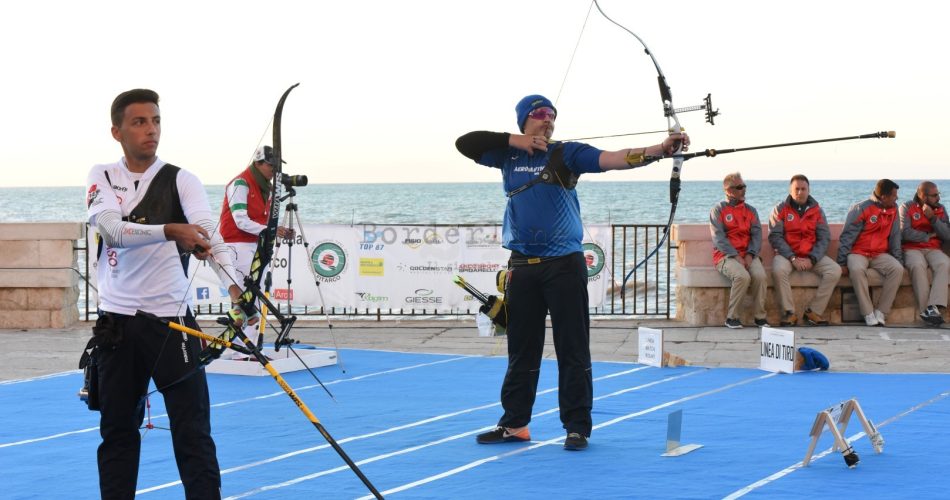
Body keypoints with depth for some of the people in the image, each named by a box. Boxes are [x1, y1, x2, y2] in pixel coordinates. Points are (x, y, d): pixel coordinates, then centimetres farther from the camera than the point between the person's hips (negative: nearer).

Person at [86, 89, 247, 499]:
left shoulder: (181, 181, -3)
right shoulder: (102, 178, 2)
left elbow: (210, 235, -20)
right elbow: (112, 230, -18)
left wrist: (236, 285, -39)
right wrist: (169, 230, -36)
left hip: (170, 321, -2)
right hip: (116, 322, 3)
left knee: (193, 433, -4)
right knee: (117, 432, 12)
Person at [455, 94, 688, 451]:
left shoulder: (566, 154, -1)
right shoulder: (508, 155, 10)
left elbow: (612, 159, -14)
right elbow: (465, 143, 4)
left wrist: (659, 150, -30)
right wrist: (514, 141, -5)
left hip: (564, 264, -3)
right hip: (522, 265, 3)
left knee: (573, 349, -2)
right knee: (521, 349, 11)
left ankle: (577, 427, 4)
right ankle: (514, 424, 19)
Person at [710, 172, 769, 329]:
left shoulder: (751, 210, 18)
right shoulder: (718, 210, 5)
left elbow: (757, 234, 8)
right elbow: (718, 238, -6)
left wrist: (750, 254, -11)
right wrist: (736, 257, -17)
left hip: (748, 255, 4)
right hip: (726, 255, -4)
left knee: (761, 275, -28)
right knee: (742, 276, -33)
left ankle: (759, 316, -15)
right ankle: (732, 317, -20)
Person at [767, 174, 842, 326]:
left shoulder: (817, 210, 10)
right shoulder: (780, 209, 3)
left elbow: (824, 238, 4)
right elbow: (775, 237, -6)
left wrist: (812, 259, -12)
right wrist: (793, 258, -17)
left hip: (812, 255, 2)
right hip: (787, 254, -2)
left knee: (835, 271, -22)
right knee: (778, 270, -35)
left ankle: (813, 311, -15)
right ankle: (789, 313, -22)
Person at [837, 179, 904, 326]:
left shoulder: (893, 209, 8)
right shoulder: (860, 209, -9)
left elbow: (895, 237, 13)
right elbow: (846, 237, -8)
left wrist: (899, 259, 6)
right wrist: (842, 263, -13)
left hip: (880, 254, 5)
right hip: (858, 252, -5)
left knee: (897, 269, -25)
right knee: (857, 270, -37)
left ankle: (881, 313, -21)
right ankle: (869, 314, -30)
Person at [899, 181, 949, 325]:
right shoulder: (906, 208, 4)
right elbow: (905, 233, -10)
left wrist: (933, 218, -7)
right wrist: (929, 236, -2)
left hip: (933, 249, 3)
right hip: (912, 249, -3)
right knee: (918, 266, -38)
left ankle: (934, 307, -43)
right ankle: (926, 309, -35)